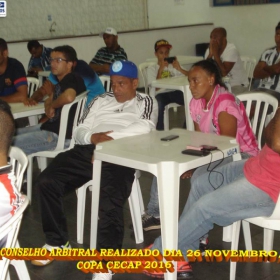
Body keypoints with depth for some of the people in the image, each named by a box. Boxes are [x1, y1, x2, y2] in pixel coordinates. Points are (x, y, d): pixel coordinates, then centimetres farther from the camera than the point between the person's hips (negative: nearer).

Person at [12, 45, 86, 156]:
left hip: (60, 135, -11)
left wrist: (51, 105, -21)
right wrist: (51, 93, 5)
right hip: (50, 127, 11)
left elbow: (69, 97, -39)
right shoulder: (61, 81, 14)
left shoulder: (72, 79, -15)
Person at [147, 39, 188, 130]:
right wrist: (161, 69, -9)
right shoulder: (151, 68, 15)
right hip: (161, 93, -2)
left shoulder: (173, 65, 23)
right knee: (158, 105, -38)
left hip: (175, 92, 2)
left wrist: (179, 69, -8)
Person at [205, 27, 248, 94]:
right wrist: (210, 54, -19)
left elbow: (223, 73, -28)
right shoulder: (209, 49, 1)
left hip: (238, 85, -6)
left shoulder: (231, 49, -18)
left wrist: (215, 53, -25)